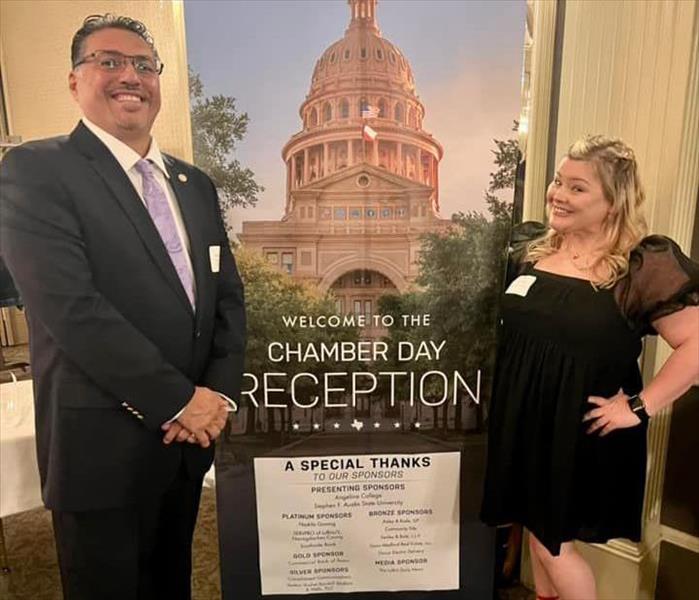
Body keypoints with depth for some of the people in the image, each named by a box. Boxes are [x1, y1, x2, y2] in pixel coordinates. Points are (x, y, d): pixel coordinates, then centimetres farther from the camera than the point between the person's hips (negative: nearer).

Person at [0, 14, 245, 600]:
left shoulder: (194, 183, 10)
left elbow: (229, 295, 7)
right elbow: (72, 306, -20)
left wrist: (219, 393, -7)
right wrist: (179, 399, -17)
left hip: (190, 436, 6)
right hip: (103, 446, -5)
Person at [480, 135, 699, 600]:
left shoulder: (645, 265, -16)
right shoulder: (531, 248, 2)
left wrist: (640, 407, -18)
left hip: (582, 427, -6)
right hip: (523, 417, 6)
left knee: (553, 542, 8)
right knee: (536, 529, 22)